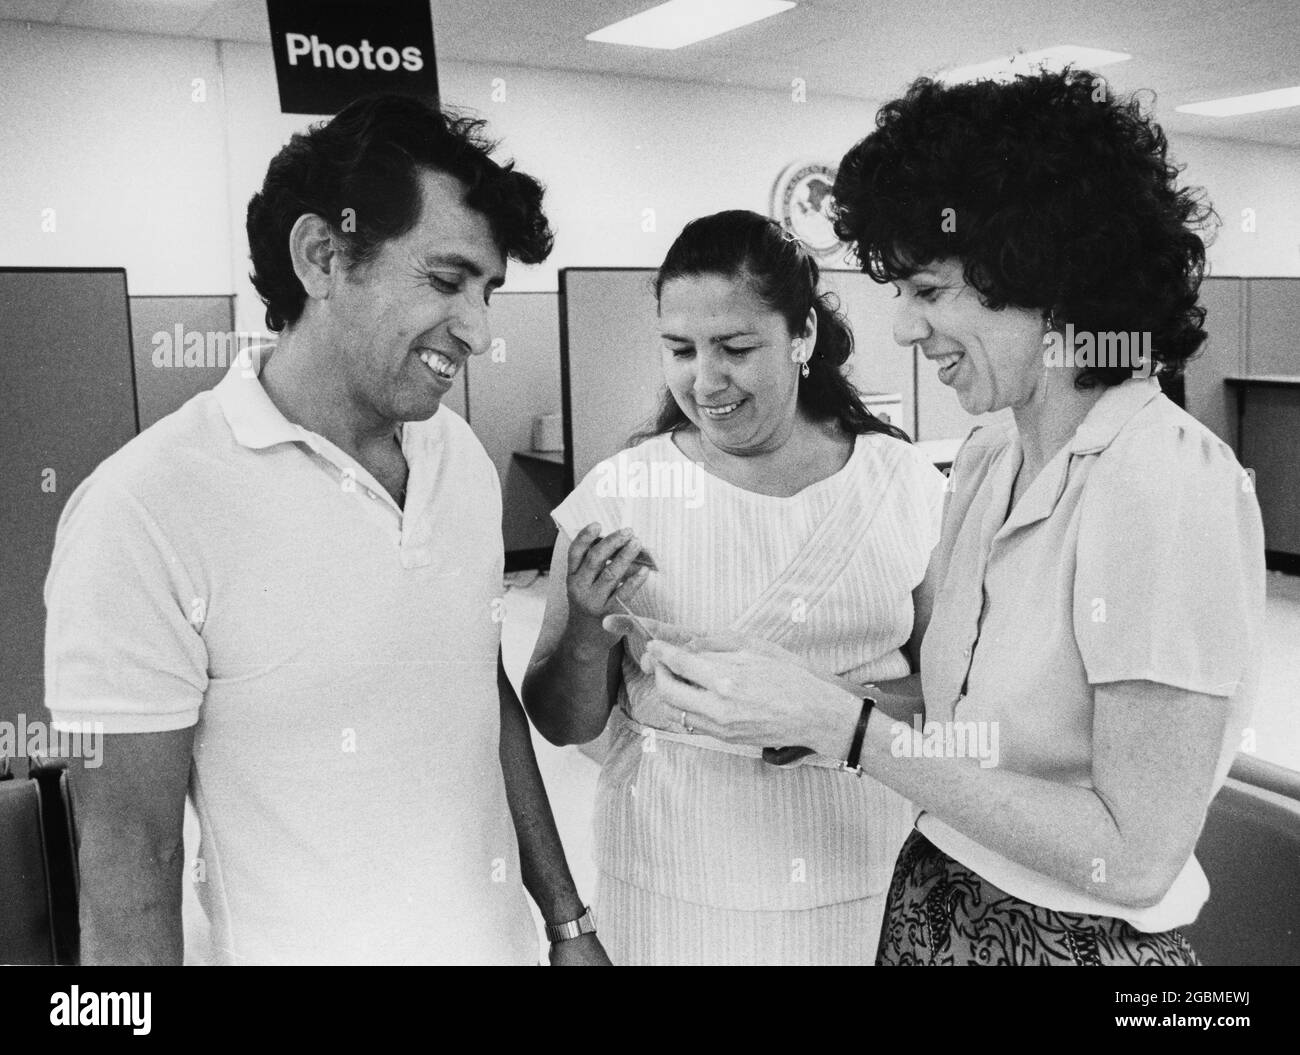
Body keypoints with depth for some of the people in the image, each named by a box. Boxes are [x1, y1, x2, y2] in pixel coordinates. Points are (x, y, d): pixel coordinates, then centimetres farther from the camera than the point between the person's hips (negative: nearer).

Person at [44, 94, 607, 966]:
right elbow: (129, 861, -16)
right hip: (306, 944, -5)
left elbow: (492, 702, 5)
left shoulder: (465, 458, -4)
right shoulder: (145, 515, -22)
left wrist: (569, 921, 8)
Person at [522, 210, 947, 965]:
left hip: (866, 875, 1)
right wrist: (587, 626, -21)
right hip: (676, 885, -1)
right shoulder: (619, 492, -8)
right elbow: (566, 726, -2)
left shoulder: (904, 479, -5)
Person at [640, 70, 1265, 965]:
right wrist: (796, 710, -11)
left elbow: (1134, 858, -23)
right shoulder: (987, 462, -1)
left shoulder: (1169, 482, -23)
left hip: (1074, 933, -6)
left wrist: (839, 723, -25)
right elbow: (962, 705, 3)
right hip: (931, 906, 7)